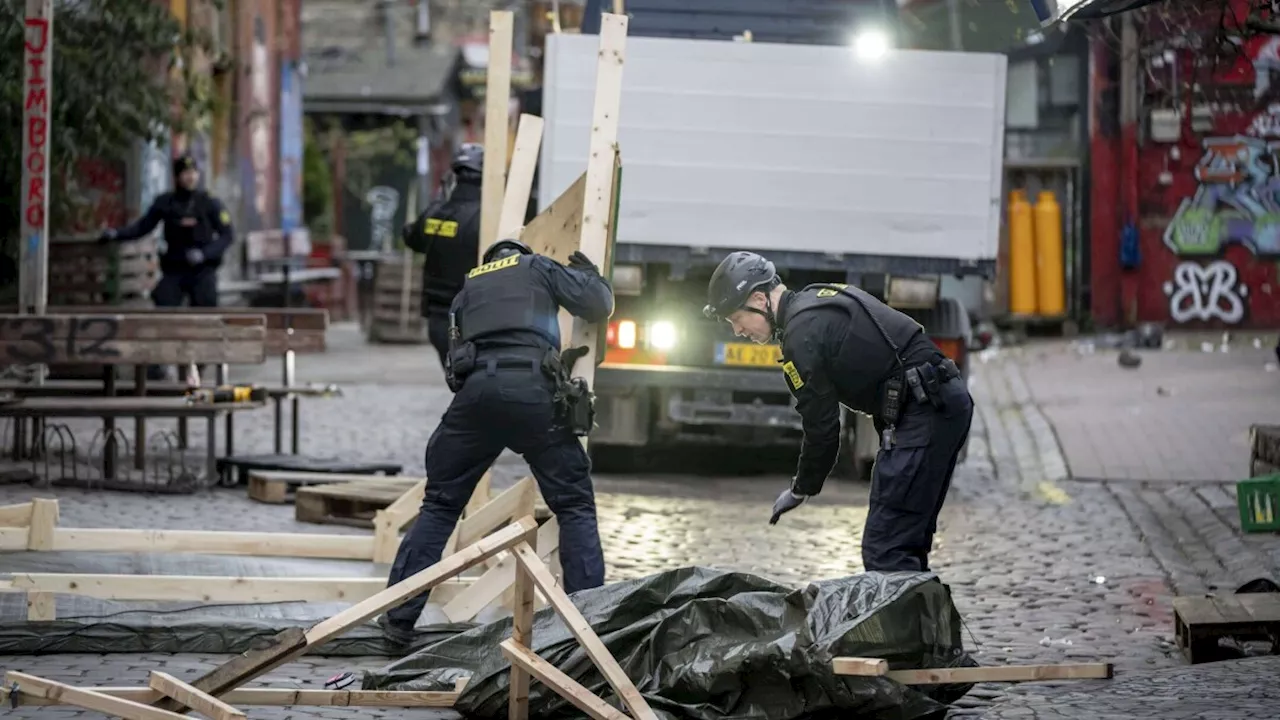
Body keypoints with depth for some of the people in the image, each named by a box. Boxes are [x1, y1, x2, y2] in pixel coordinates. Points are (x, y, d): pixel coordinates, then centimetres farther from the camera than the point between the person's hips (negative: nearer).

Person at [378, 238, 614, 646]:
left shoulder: (468, 289, 32)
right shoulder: (538, 268, 23)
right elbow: (598, 306, 17)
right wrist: (590, 274, 38)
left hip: (476, 388, 2)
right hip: (535, 391, -2)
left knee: (439, 505, 12)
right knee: (575, 508, 8)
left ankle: (398, 616, 6)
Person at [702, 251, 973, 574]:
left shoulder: (801, 335, -10)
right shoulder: (821, 298, 20)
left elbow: (821, 424, -6)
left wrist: (800, 490, 8)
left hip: (922, 411, -10)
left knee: (885, 550, -13)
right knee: (906, 543, 14)